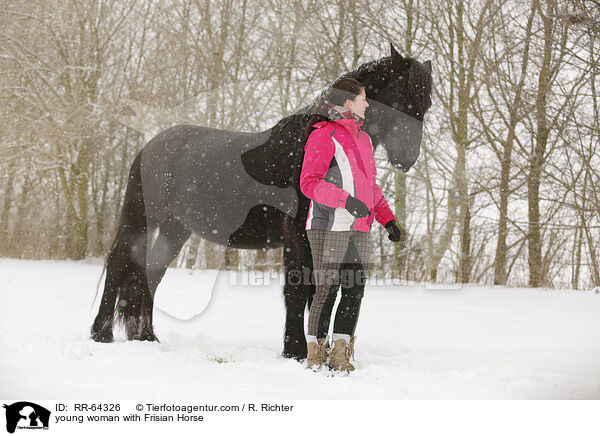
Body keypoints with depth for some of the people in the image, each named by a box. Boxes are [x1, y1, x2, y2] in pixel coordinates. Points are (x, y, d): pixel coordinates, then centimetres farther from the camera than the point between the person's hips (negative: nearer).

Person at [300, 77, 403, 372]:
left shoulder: (363, 139, 20)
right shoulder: (324, 136, -5)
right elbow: (309, 183, -11)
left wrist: (387, 218, 15)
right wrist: (346, 200, -21)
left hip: (358, 229, 7)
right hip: (328, 226, -7)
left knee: (355, 290, 2)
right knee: (327, 290, -6)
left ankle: (341, 355, 8)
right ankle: (315, 355, 3)